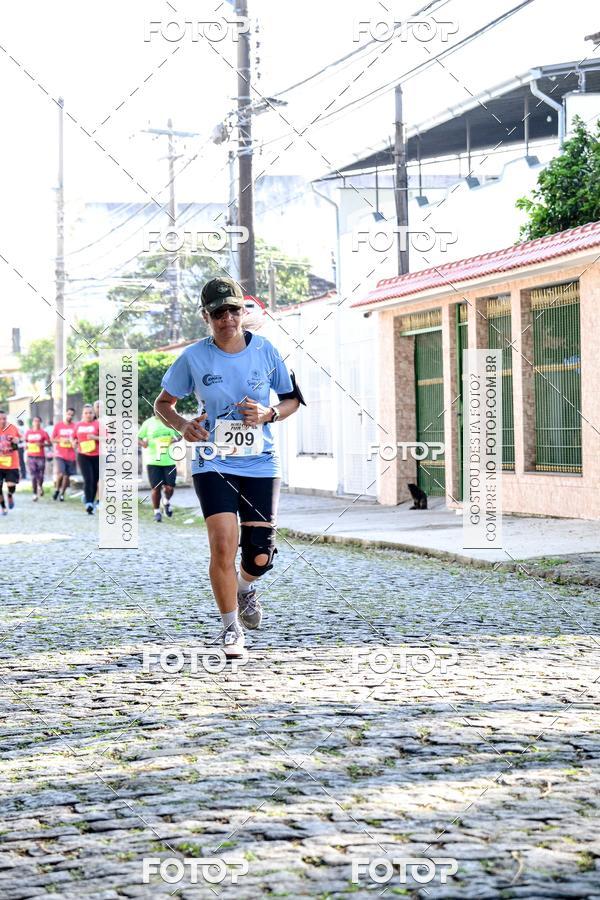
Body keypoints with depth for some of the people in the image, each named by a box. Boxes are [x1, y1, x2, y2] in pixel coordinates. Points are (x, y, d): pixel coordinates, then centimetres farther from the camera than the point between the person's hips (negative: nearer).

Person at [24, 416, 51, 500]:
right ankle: (34, 493, 1)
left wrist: (42, 444, -15)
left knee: (40, 476, 2)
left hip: (41, 457, -2)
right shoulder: (28, 432, 9)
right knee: (33, 476, -5)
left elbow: (50, 443, 1)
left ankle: (40, 487, 34)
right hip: (31, 457, 2)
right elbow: (26, 441, 22)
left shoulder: (43, 432, -1)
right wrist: (26, 446, 2)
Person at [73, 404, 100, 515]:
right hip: (83, 455, 1)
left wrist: (95, 437, -18)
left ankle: (91, 501, 22)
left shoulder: (98, 424, 0)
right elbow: (73, 437, 25)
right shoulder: (78, 425, 10)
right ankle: (88, 504, -17)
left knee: (95, 481, 5)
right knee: (88, 479, -13)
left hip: (97, 456, -1)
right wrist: (74, 442, 4)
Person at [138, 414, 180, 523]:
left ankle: (166, 502, 30)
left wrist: (176, 440, -4)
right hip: (153, 461, -1)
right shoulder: (148, 423, 1)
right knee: (156, 487, -2)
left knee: (169, 487, -3)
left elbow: (179, 435, 19)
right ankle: (157, 512, 14)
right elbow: (138, 437, 4)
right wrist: (143, 443, -18)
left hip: (169, 460, 1)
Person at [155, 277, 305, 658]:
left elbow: (293, 398, 10)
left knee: (260, 555, -1)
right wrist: (182, 425, -13)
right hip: (213, 464, -1)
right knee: (223, 545, -15)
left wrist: (268, 414, -11)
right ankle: (231, 628, 4)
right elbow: (163, 403, 7)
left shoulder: (265, 350, -2)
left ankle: (245, 586, 36)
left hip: (261, 465, 1)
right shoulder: (193, 358, -5)